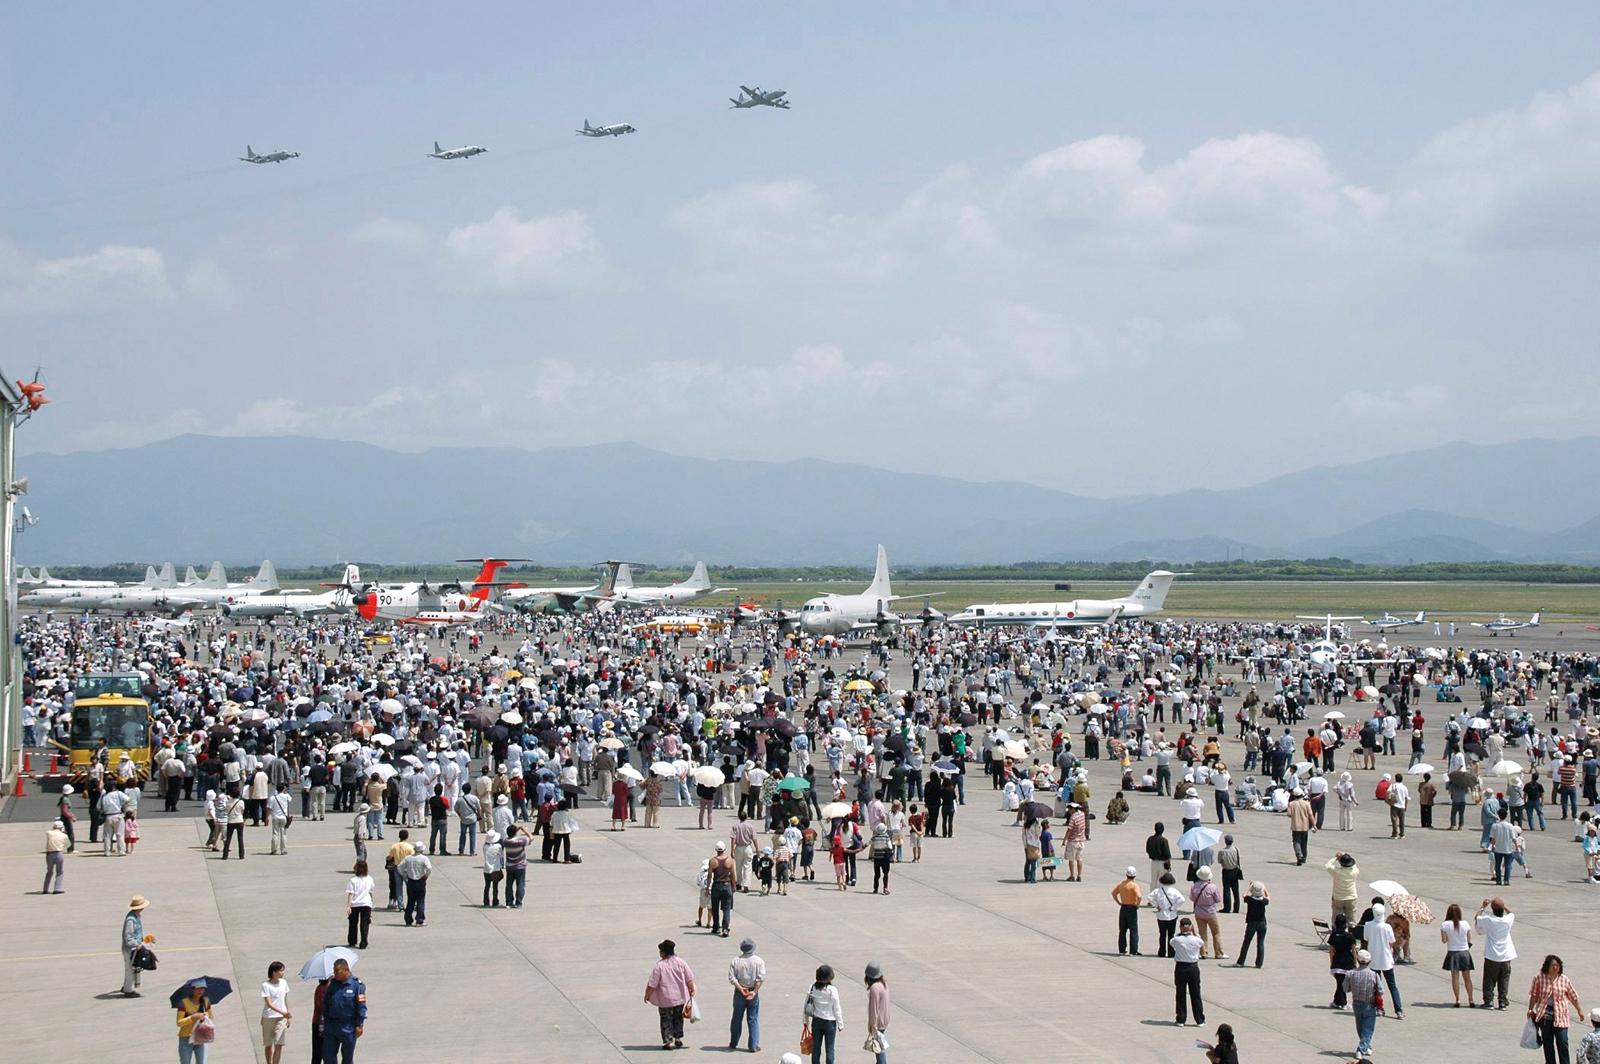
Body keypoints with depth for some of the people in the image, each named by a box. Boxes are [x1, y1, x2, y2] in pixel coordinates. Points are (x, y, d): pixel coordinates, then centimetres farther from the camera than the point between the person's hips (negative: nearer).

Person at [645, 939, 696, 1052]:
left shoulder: (659, 966, -16)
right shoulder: (681, 962, -4)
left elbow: (652, 985, -13)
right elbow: (689, 979, 0)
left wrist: (647, 996, 1)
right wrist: (692, 991, 14)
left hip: (665, 1000, -4)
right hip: (680, 998, 4)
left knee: (666, 1021, 7)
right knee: (678, 1019, 20)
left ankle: (668, 1041, 3)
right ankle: (678, 1039, 25)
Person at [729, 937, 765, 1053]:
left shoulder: (735, 961, -5)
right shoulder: (759, 961, -8)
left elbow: (731, 978, -11)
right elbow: (761, 978, -15)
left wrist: (741, 988, -13)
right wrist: (755, 991, -13)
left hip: (739, 993, 1)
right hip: (754, 993, -1)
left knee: (737, 1018, 14)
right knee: (753, 1019, 5)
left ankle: (733, 1044, 24)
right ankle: (753, 1046, 4)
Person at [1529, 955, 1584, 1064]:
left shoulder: (1564, 980, -2)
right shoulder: (1539, 978, -4)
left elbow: (1573, 996, 9)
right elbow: (1534, 995, 5)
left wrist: (1579, 1010, 14)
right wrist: (1530, 1010, 5)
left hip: (1560, 1016, -1)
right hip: (1544, 1015, 1)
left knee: (1562, 1042, -8)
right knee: (1547, 1043, 8)